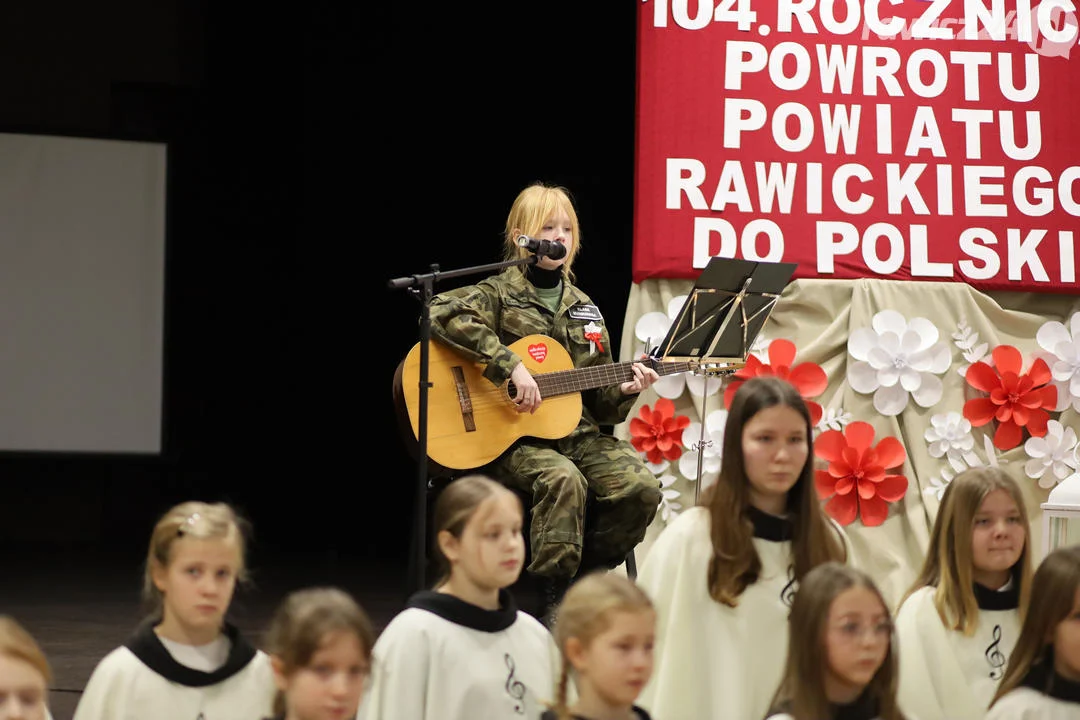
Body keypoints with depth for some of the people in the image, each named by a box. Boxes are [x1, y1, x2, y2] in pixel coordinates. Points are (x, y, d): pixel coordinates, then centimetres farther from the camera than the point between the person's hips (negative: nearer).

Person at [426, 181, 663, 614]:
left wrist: (623, 391, -3)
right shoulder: (498, 294, 0)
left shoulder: (583, 309, 17)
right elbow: (442, 312, -24)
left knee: (641, 486, -21)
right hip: (509, 439, -6)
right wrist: (511, 366, -28)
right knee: (563, 479, -37)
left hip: (577, 432, 6)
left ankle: (586, 575, 2)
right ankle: (554, 597, -22)